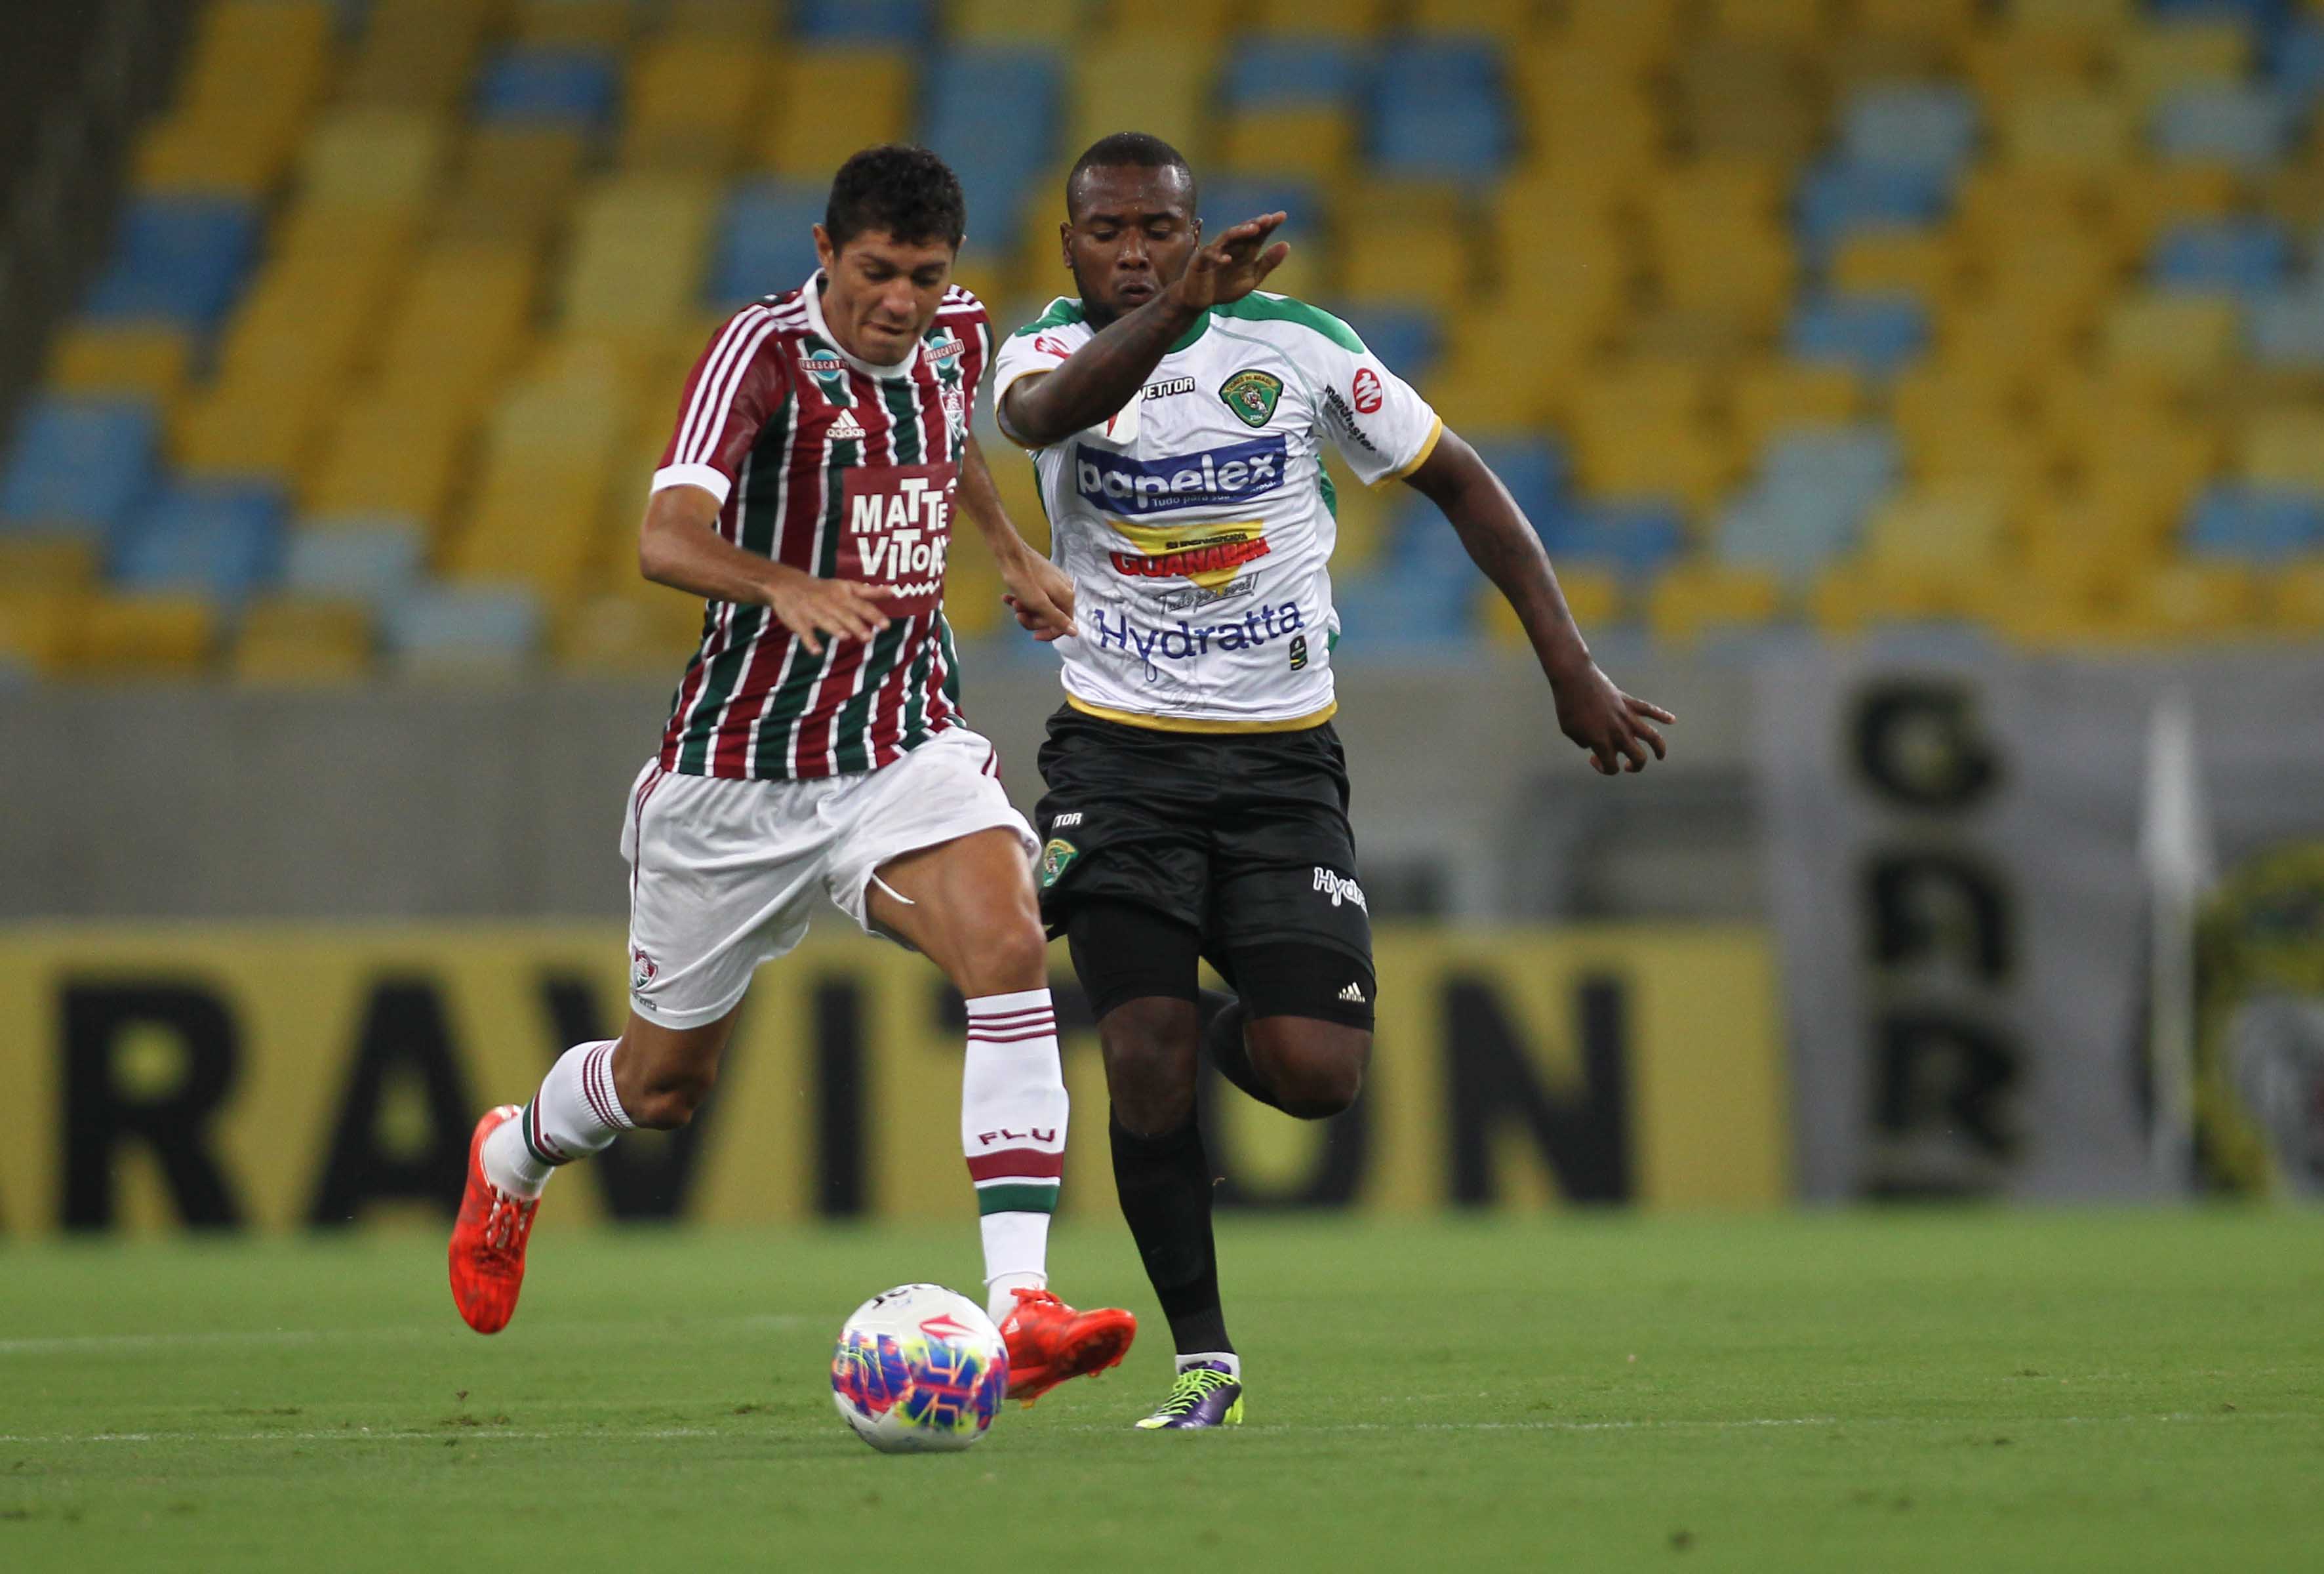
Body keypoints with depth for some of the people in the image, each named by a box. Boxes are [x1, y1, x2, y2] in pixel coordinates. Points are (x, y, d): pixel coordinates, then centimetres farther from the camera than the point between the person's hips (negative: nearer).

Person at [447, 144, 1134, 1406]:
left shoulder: (957, 336, 2)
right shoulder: (763, 352, -19)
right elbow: (667, 541, -35)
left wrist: (1015, 554, 27)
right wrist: (787, 586, -52)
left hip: (908, 743, 4)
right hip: (744, 768, -4)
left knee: (1008, 945, -25)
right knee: (668, 1080, 11)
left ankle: (1021, 1305, -30)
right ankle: (515, 1156, 48)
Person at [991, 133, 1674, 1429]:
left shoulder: (1295, 343, -3)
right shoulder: (1055, 350, -5)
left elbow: (1462, 484, 8)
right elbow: (1045, 410, -32)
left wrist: (1573, 671, 3)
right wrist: (1173, 311, -50)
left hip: (1280, 757, 1)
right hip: (1121, 751, -1)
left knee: (1315, 1074, -13)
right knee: (1142, 1068, -14)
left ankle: (1226, 1030, 24)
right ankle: (1205, 1360, 1)